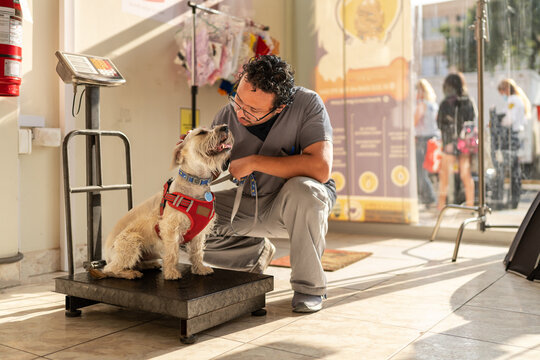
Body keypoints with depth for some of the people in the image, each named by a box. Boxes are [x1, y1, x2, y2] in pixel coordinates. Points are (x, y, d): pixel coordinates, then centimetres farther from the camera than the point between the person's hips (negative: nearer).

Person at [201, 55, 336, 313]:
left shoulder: (307, 104, -24)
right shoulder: (227, 117, -14)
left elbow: (320, 167, -36)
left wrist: (254, 162, -32)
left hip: (303, 202, -4)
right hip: (250, 204, 4)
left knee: (302, 189, -38)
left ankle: (309, 285, -15)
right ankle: (257, 252, 18)